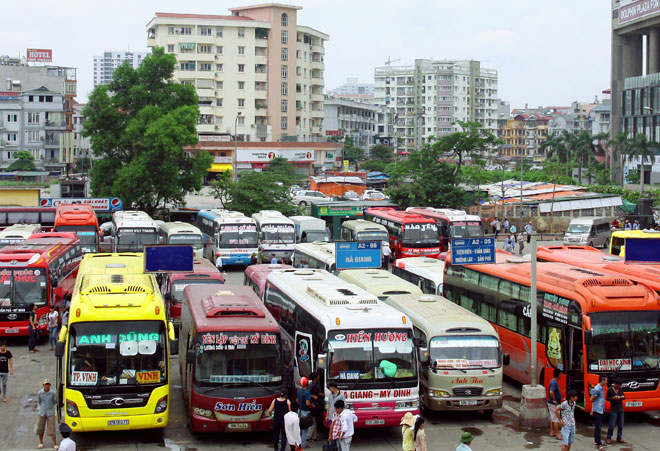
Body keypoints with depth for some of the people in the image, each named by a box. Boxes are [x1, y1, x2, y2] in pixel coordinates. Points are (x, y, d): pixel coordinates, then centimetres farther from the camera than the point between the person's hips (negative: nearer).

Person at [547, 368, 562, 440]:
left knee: (552, 418, 17)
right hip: (554, 404, -10)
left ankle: (552, 432, 25)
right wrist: (554, 400, -25)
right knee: (556, 419, -3)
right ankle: (557, 434, 3)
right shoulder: (554, 383, -23)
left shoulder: (553, 381, 9)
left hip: (552, 403, 10)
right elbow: (551, 392, -38)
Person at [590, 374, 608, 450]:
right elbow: (592, 400, -13)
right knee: (597, 426, -7)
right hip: (597, 410, -9)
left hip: (601, 410, 9)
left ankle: (596, 440, 27)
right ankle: (599, 444, -7)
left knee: (599, 426, 16)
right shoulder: (597, 389, -19)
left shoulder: (602, 388, 9)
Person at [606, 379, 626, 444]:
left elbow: (624, 396, 15)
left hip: (621, 409, 5)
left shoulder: (621, 389, 6)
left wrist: (623, 397, -9)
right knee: (612, 424, -5)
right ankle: (608, 438, 6)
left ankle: (619, 438, 18)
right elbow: (607, 398, -4)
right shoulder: (610, 390, -7)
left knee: (620, 424, 8)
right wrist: (613, 398, -21)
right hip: (613, 409, -5)